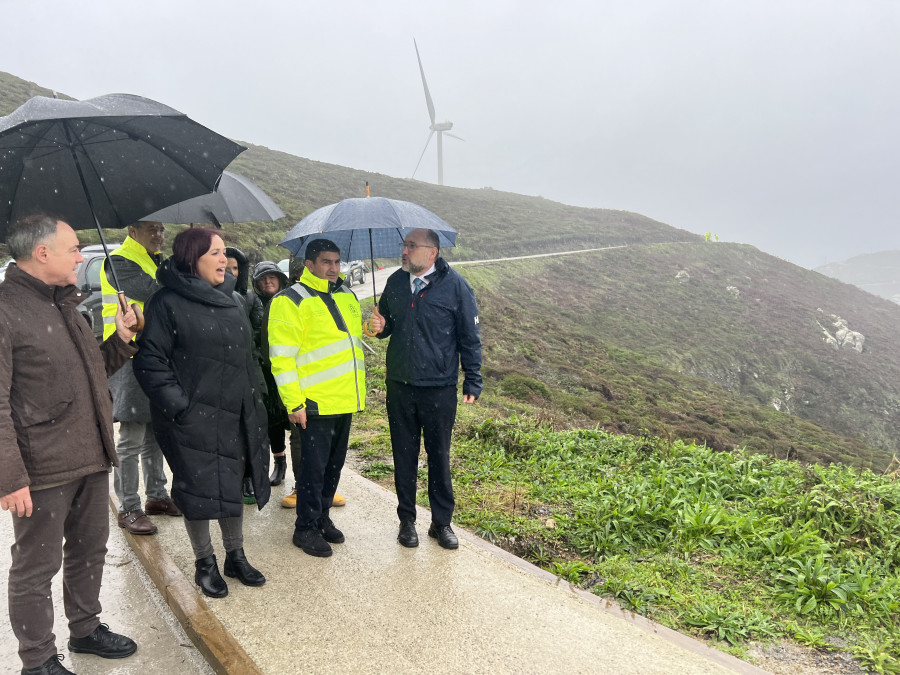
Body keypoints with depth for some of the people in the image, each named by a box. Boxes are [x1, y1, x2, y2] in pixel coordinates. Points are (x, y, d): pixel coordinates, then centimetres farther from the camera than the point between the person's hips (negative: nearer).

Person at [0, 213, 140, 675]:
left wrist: (121, 341, 5)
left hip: (92, 461, 8)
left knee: (90, 551, 21)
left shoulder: (65, 305, 13)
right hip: (42, 471, -8)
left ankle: (85, 628, 40)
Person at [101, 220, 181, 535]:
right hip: (131, 358, -9)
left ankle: (156, 495, 27)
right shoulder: (119, 262, -11)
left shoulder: (157, 261, 18)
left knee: (155, 433, 16)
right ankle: (128, 508, 6)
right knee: (131, 439, -3)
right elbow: (155, 293, -24)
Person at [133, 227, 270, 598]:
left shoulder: (231, 300, 12)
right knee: (199, 489, 4)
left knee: (233, 485, 14)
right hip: (193, 417, -6)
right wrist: (179, 406, -17)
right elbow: (150, 362, -12)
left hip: (235, 414, 6)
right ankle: (204, 563, 24)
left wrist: (253, 395, 12)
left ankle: (235, 556, 31)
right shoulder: (168, 303, -9)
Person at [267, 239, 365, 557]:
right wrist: (293, 402, -18)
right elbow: (282, 357, -14)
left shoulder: (347, 296, 13)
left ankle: (323, 516, 32)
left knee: (335, 463, 16)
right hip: (315, 403, -7)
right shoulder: (291, 301, -10)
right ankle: (306, 528, 15)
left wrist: (357, 392, 21)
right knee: (313, 466, 1)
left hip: (344, 400, 7)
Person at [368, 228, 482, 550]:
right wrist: (380, 326, -5)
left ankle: (442, 522, 24)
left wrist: (473, 381, -5)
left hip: (439, 388, -3)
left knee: (439, 457, 8)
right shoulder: (395, 282, 5)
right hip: (399, 386, 4)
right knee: (404, 456, 12)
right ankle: (407, 520, 27)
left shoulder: (454, 285, -8)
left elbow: (469, 337, -3)